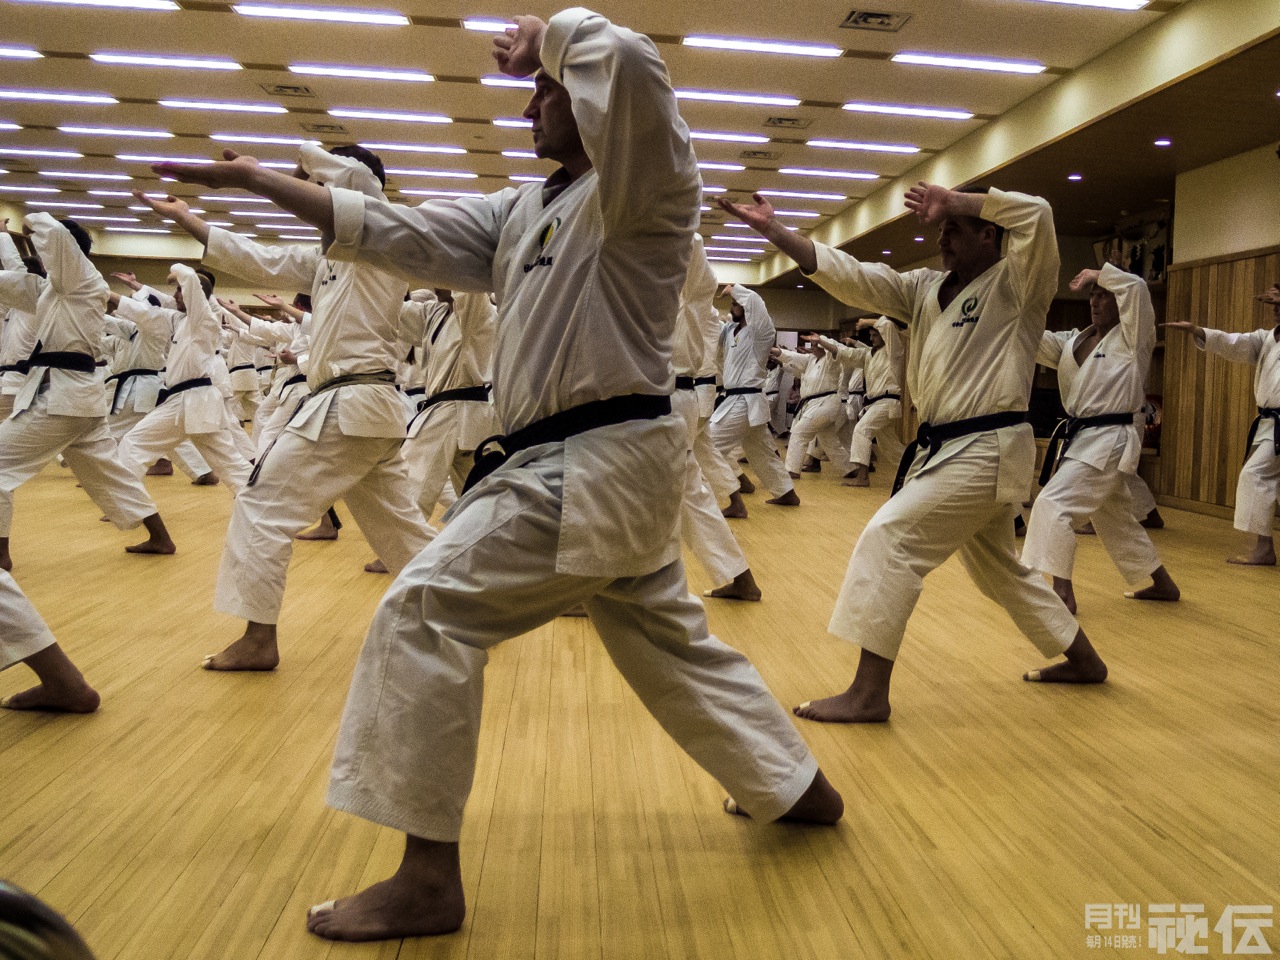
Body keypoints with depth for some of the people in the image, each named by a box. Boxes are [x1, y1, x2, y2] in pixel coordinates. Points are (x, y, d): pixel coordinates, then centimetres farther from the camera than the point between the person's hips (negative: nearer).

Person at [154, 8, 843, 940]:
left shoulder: (647, 186, -7)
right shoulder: (522, 209, 17)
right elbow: (390, 231, 15)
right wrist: (255, 178, 14)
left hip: (600, 464, -10)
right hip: (601, 464, 10)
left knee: (426, 613, -11)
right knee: (672, 641, 20)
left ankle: (429, 879, -2)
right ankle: (802, 789, 38)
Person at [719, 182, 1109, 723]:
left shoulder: (1017, 284, -7)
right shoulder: (927, 289, 11)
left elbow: (1036, 213, -26)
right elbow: (848, 275, 2)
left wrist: (954, 202, -16)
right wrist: (772, 230, -6)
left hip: (986, 453, -9)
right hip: (947, 448, 9)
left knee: (887, 540, -17)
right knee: (1000, 571, 22)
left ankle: (868, 694, -11)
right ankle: (1083, 661, 42)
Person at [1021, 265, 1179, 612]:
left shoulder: (1134, 338, -7)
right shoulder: (1074, 340, 12)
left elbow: (1136, 288, -23)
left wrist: (1097, 274, -9)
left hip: (1109, 441, -9)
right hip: (1081, 438, 9)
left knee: (1054, 504, -20)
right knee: (1117, 520, 21)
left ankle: (1062, 593, -14)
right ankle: (1164, 584, 39)